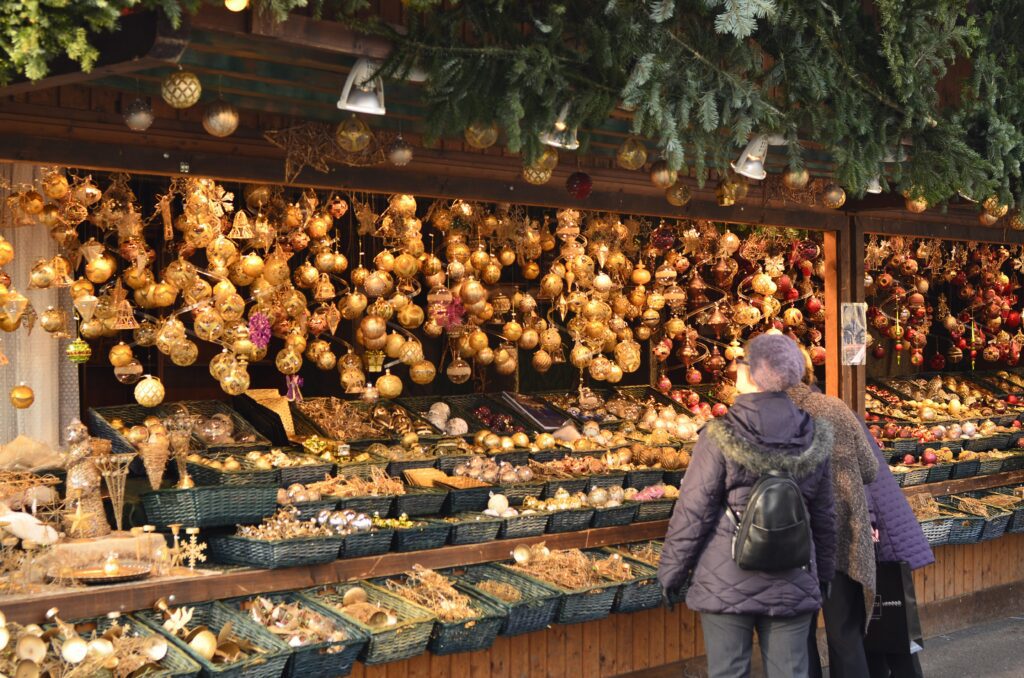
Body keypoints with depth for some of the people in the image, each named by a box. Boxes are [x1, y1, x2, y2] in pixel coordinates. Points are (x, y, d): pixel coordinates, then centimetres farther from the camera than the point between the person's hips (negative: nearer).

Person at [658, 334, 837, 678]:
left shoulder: (721, 437, -13)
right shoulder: (813, 438, -1)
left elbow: (692, 514, -10)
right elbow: (824, 517, 7)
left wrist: (671, 573, 1)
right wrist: (824, 573, 20)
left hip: (726, 584, -3)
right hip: (792, 585, 3)